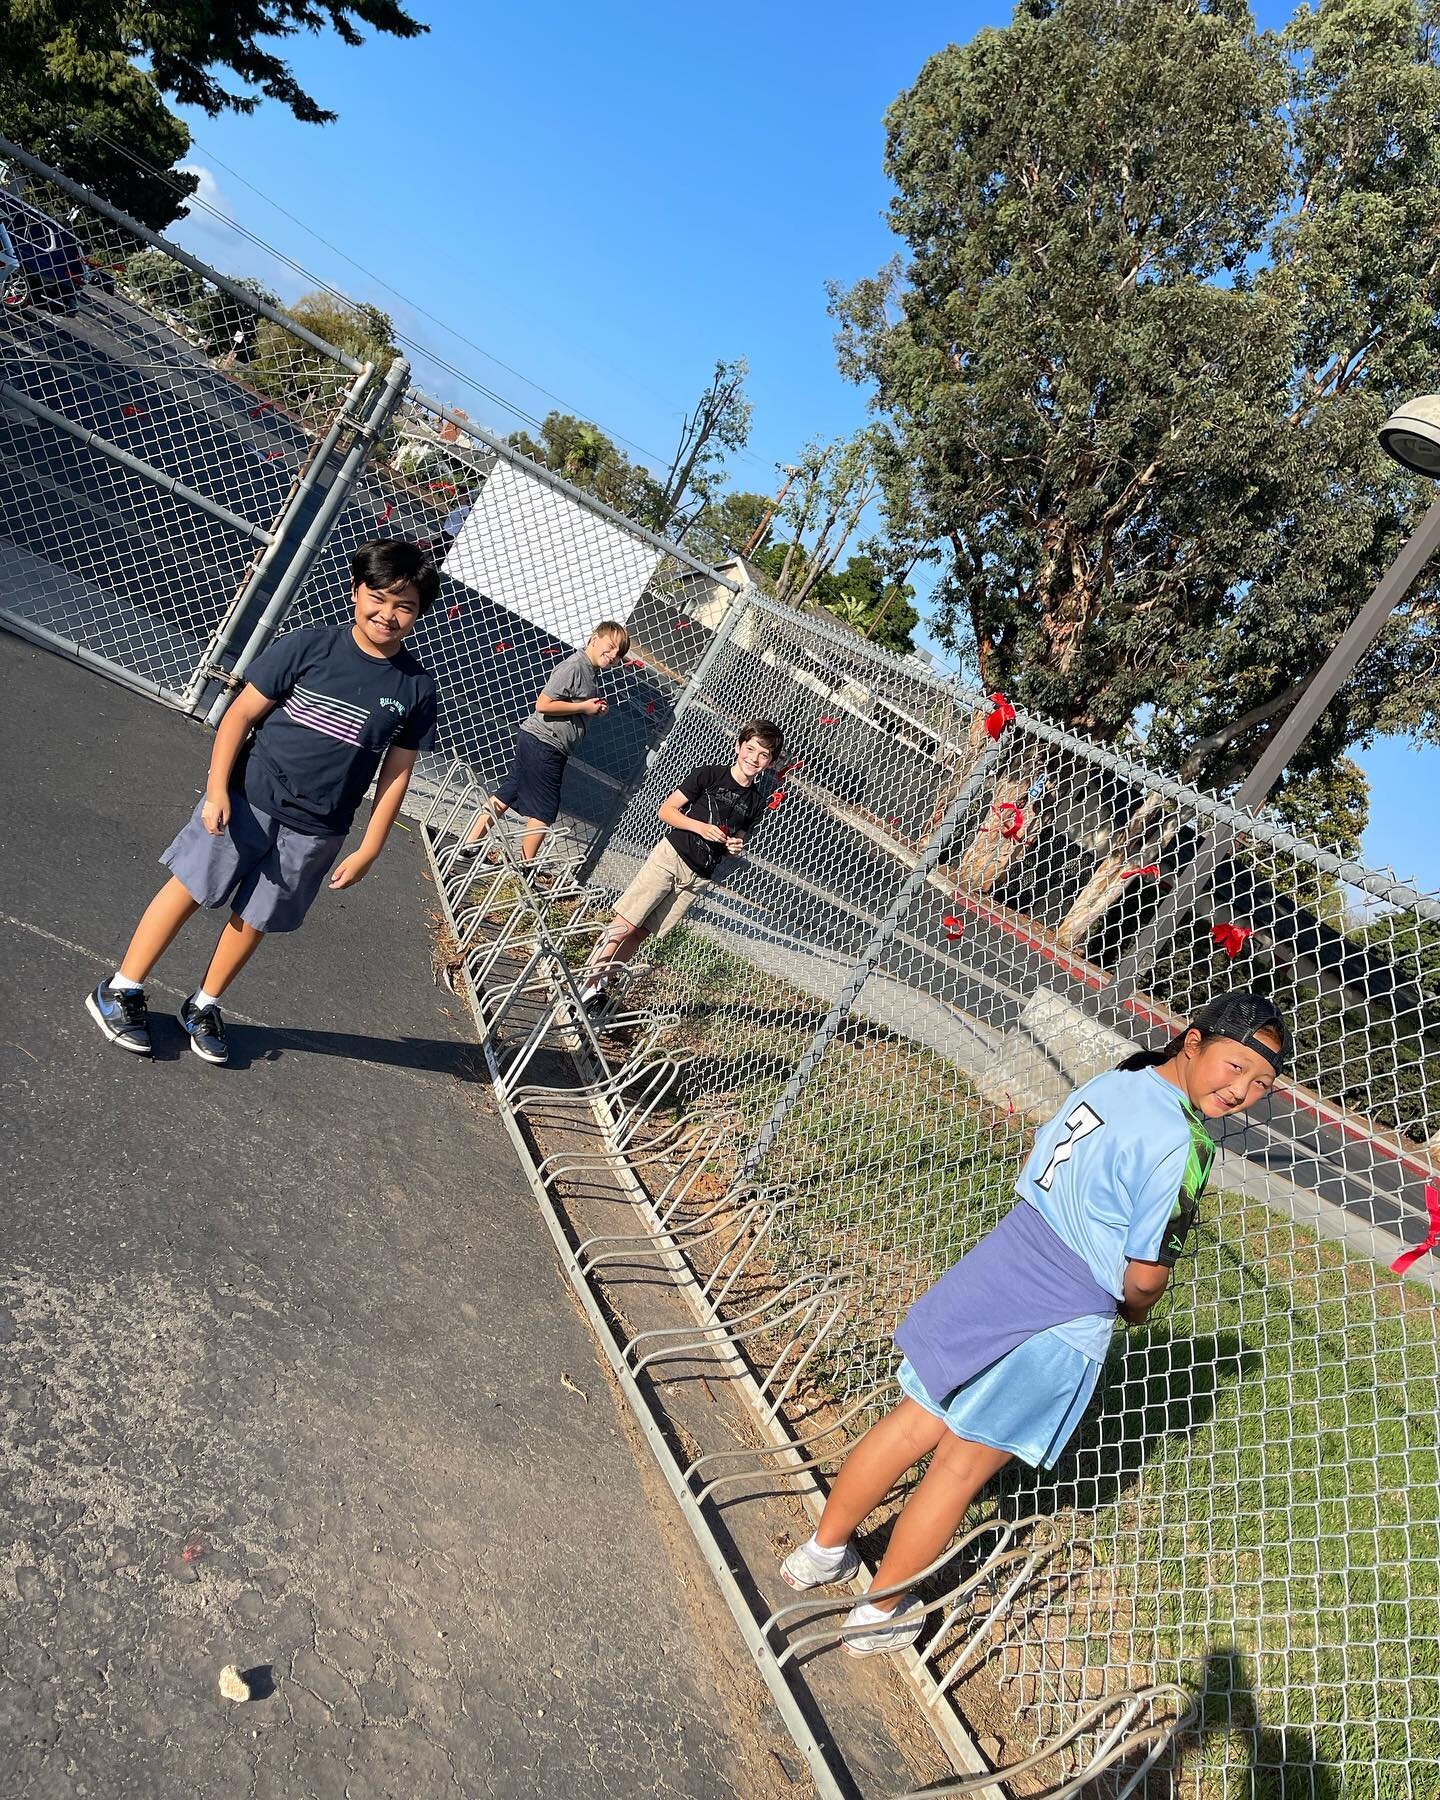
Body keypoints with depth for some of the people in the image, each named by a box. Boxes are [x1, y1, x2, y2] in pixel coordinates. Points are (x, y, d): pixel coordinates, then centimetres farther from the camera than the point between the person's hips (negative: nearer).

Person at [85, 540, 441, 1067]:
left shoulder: (416, 687, -4)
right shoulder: (308, 646, -10)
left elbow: (396, 772, 1)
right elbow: (241, 713, -5)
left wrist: (368, 850, 0)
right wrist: (217, 789, -11)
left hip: (315, 832, 2)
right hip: (246, 800, -2)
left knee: (252, 919, 13)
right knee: (188, 889, 7)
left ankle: (204, 1007, 35)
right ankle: (120, 992, 24)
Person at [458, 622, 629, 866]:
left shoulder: (592, 674, 13)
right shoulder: (574, 666, -16)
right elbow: (543, 704, -20)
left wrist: (595, 709, 6)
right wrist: (583, 707, -15)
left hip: (534, 742, 9)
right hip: (543, 743, -9)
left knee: (506, 794, 13)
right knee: (544, 810, -1)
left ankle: (470, 845, 20)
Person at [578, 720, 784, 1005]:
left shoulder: (757, 803, 10)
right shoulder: (710, 773, -3)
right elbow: (666, 810, -2)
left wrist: (735, 847, 0)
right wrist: (701, 827, -15)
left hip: (698, 878, 4)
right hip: (670, 855, -4)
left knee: (640, 933, 4)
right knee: (625, 925, -9)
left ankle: (600, 983, 12)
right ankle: (586, 984, -3)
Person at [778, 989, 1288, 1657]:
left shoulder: (1111, 1081, 4)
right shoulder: (1181, 1144, -20)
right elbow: (1145, 1275, -17)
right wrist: (1135, 1308, 5)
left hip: (994, 1269, 7)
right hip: (1058, 1324, -7)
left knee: (913, 1423, 20)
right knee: (964, 1462, 11)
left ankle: (822, 1550, 38)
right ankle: (879, 1612, 30)